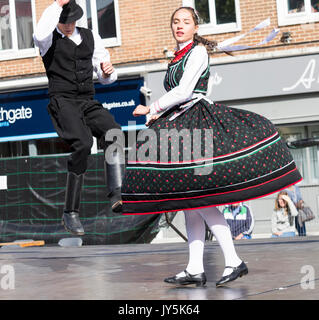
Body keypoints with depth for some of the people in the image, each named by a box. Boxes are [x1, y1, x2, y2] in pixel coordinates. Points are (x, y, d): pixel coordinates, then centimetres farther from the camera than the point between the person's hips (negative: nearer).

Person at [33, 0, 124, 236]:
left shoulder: (91, 37, 19)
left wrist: (108, 72, -3)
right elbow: (40, 35, -23)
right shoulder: (50, 38, 6)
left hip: (89, 102, 4)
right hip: (63, 102, -4)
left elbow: (107, 79, 22)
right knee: (83, 143, -30)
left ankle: (117, 195, -38)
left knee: (113, 132, -28)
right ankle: (71, 212, -23)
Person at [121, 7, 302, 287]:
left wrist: (152, 109, -6)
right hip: (179, 126, 9)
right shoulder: (178, 58, 21)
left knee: (199, 198, -15)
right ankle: (195, 269, 5)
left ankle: (234, 261, -11)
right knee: (188, 201, 5)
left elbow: (183, 92, -14)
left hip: (197, 123, -9)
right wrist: (158, 112, 4)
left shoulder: (198, 52, -5)